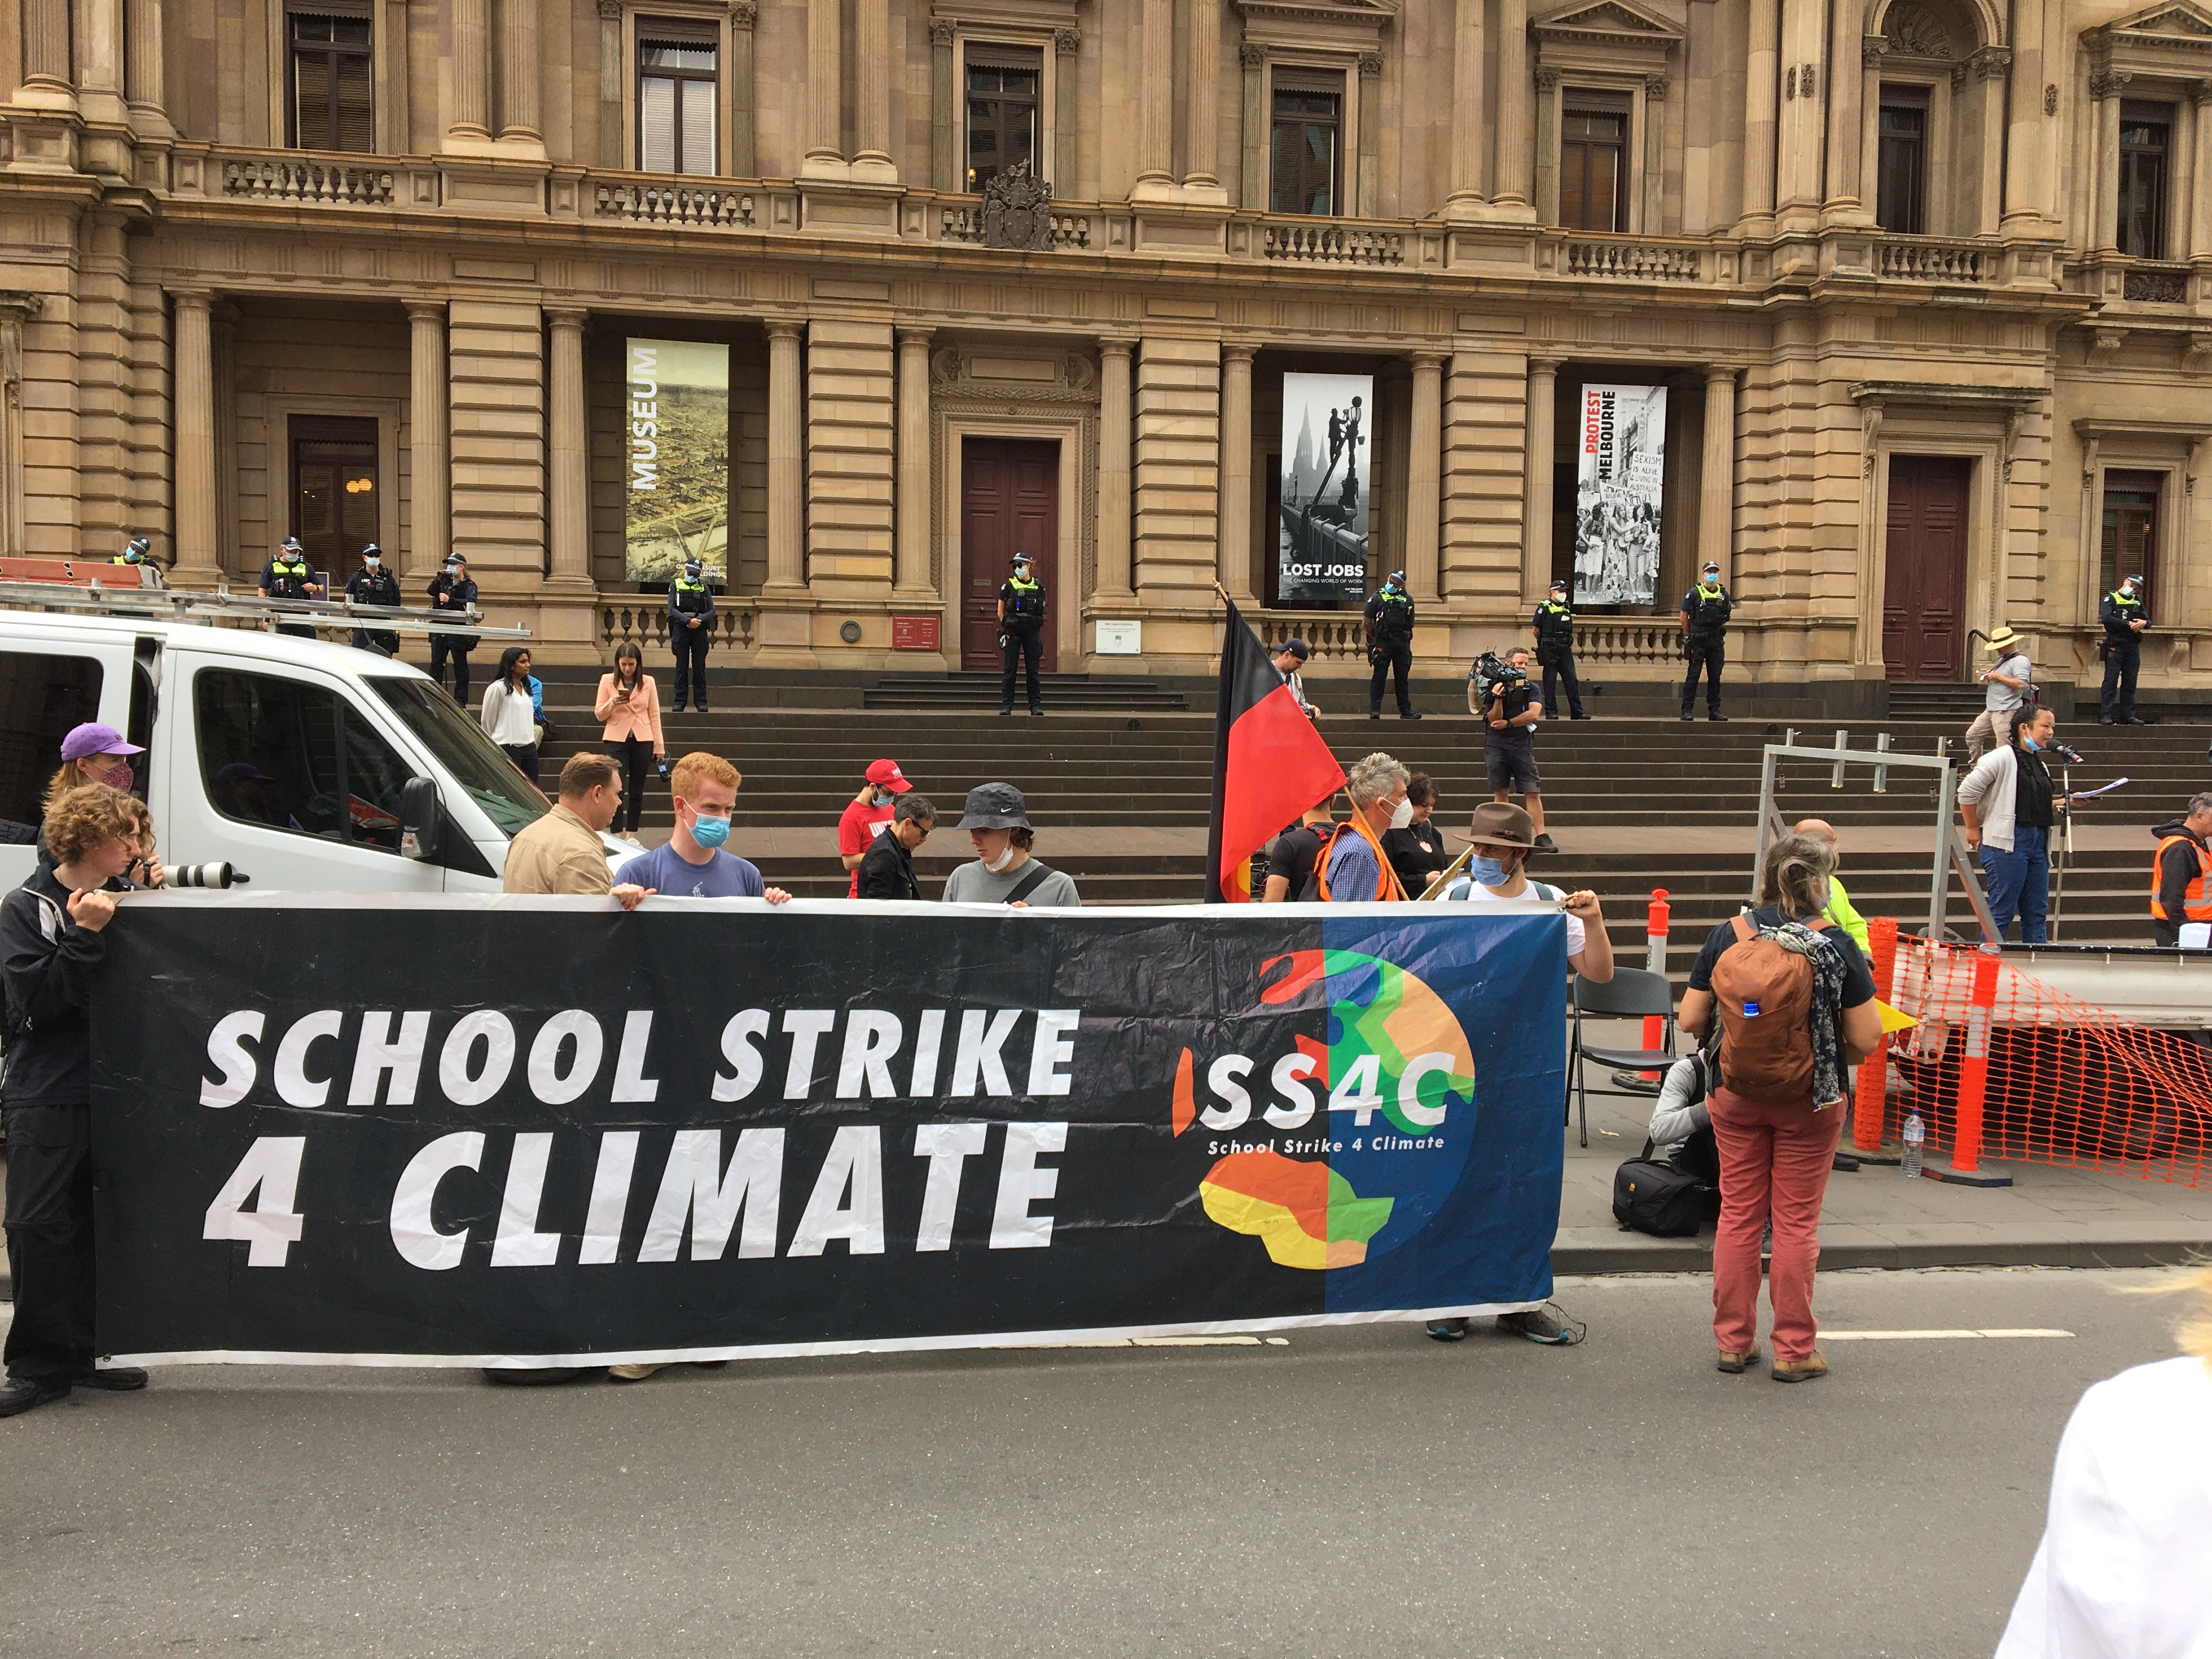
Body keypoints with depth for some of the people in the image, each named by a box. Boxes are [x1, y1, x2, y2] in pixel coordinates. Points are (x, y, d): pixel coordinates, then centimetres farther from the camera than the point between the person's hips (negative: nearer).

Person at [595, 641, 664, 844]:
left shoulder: (648, 682, 6)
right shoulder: (608, 680, 3)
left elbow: (655, 715, 9)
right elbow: (599, 714, 3)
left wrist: (659, 745, 5)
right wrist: (613, 703, -17)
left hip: (643, 740, 1)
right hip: (617, 739, -1)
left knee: (637, 791, 5)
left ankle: (631, 834, 13)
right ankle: (617, 835, -5)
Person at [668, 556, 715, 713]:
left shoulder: (704, 588, 11)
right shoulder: (675, 586, 7)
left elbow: (712, 610, 4)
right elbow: (672, 609, -3)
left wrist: (699, 620, -14)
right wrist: (688, 620, -16)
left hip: (700, 629, 1)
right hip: (681, 628, -1)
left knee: (700, 667, 2)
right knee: (681, 666, 1)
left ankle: (701, 701, 5)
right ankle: (679, 701, 5)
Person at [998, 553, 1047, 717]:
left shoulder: (1038, 586, 9)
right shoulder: (1008, 585, 4)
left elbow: (1042, 609, 15)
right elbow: (1001, 610, 6)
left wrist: (1035, 625, 8)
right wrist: (1007, 626, 2)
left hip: (1032, 631, 2)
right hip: (1013, 630, -1)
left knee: (1033, 669, 2)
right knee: (1010, 668, -2)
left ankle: (1036, 705, 6)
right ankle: (1006, 705, -1)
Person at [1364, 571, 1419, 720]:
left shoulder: (1408, 600, 13)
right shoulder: (1378, 598, 2)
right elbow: (1368, 622, 4)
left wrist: (1406, 637, 14)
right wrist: (1375, 639, 4)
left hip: (1403, 643, 4)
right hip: (1383, 643, -4)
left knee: (1403, 677, 7)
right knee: (1379, 676, -4)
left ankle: (1406, 710, 12)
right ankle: (1374, 710, -3)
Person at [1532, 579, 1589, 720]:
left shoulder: (1567, 608, 15)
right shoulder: (1544, 608, -4)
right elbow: (1536, 630, -1)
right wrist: (1545, 642, 7)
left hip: (1565, 650, 5)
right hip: (1550, 650, -5)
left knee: (1572, 680, 1)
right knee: (1550, 681, -1)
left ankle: (1577, 712, 2)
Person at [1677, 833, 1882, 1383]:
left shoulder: (1727, 937, -7)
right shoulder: (1837, 946, -13)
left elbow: (1689, 1019, -3)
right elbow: (1866, 1040, -12)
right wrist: (1829, 1056, 9)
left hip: (1735, 1094, 2)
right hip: (1808, 1101, -2)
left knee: (1738, 1213, 12)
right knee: (1797, 1220, 7)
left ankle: (1734, 1340, 20)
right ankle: (1794, 1349, 14)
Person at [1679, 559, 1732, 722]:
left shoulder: (1724, 594, 10)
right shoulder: (1694, 593, -2)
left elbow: (1726, 616, 20)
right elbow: (1684, 616, 1)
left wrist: (1721, 631, 13)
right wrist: (1689, 635, 5)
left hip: (1716, 642, 4)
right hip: (1698, 641, -4)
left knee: (1715, 677, 6)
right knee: (1693, 676, -5)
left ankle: (1714, 710, 11)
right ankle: (1687, 710, -2)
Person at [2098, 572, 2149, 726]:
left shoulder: (2137, 601, 18)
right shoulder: (2111, 598, 1)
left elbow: (2148, 620, 15)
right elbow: (2106, 618, -15)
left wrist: (2144, 623, -10)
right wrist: (2129, 624, -17)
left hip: (2133, 647, 5)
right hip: (2115, 646, -5)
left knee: (2130, 682, 7)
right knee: (2111, 680, -7)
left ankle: (2128, 715, 11)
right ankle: (2105, 715, -7)